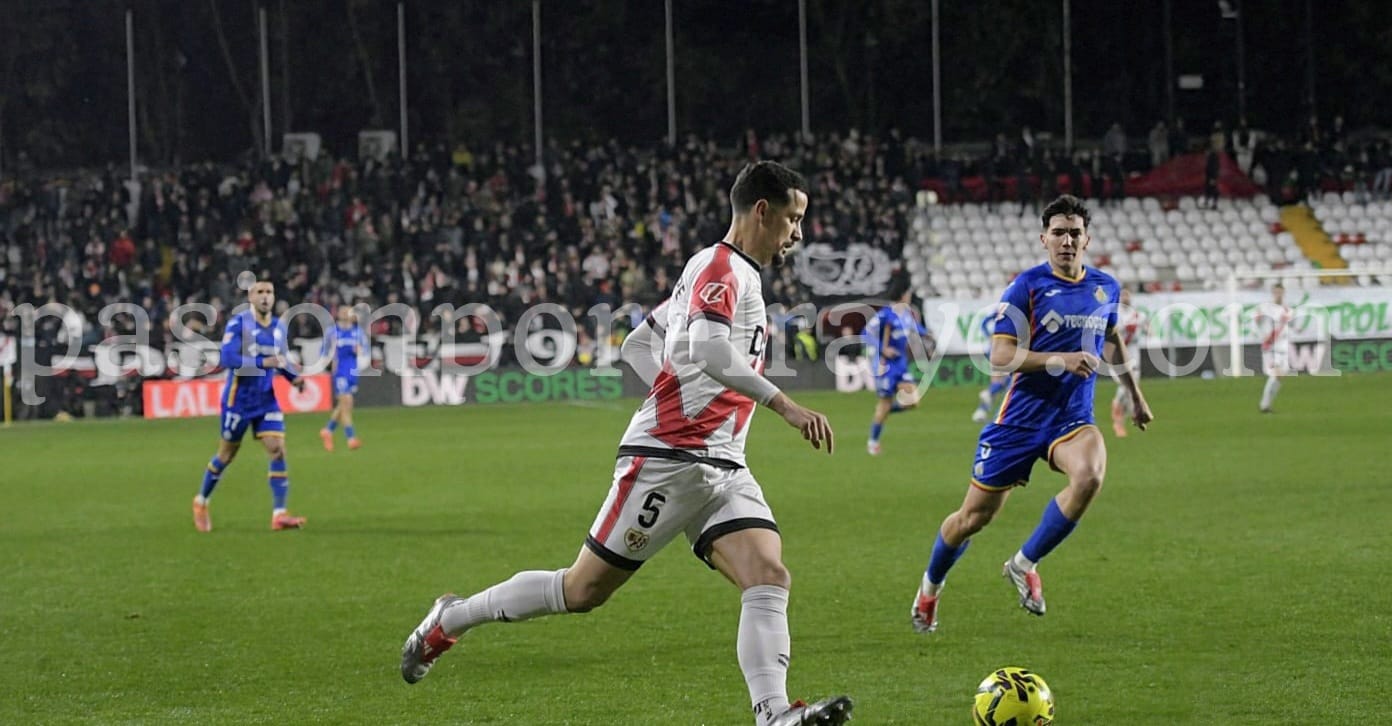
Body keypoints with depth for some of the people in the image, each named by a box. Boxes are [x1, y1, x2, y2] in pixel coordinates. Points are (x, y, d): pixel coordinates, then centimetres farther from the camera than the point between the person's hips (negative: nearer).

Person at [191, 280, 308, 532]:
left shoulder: (279, 327, 5)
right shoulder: (238, 323, -14)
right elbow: (227, 358, -24)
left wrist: (294, 377, -4)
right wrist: (263, 362, -33)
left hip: (267, 399, 5)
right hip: (239, 399, -5)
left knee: (277, 450, -10)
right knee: (227, 454, 7)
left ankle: (279, 514, -12)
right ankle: (201, 502, 30)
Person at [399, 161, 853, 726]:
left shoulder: (729, 274, 19)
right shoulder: (722, 268, -11)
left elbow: (636, 346, 24)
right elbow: (706, 350, -31)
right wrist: (785, 406, -32)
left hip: (722, 467, 9)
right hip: (667, 459, -9)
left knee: (770, 576, -13)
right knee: (582, 590, 1)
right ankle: (451, 620, 20)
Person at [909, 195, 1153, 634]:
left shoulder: (1105, 287, 7)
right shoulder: (1028, 286, -9)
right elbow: (1000, 355, -16)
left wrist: (1134, 394, 35)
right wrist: (1058, 359, -27)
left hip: (1073, 418, 3)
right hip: (1021, 417, -3)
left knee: (1090, 476, -31)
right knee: (975, 516, 3)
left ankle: (1025, 565, -11)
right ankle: (931, 586, 34)